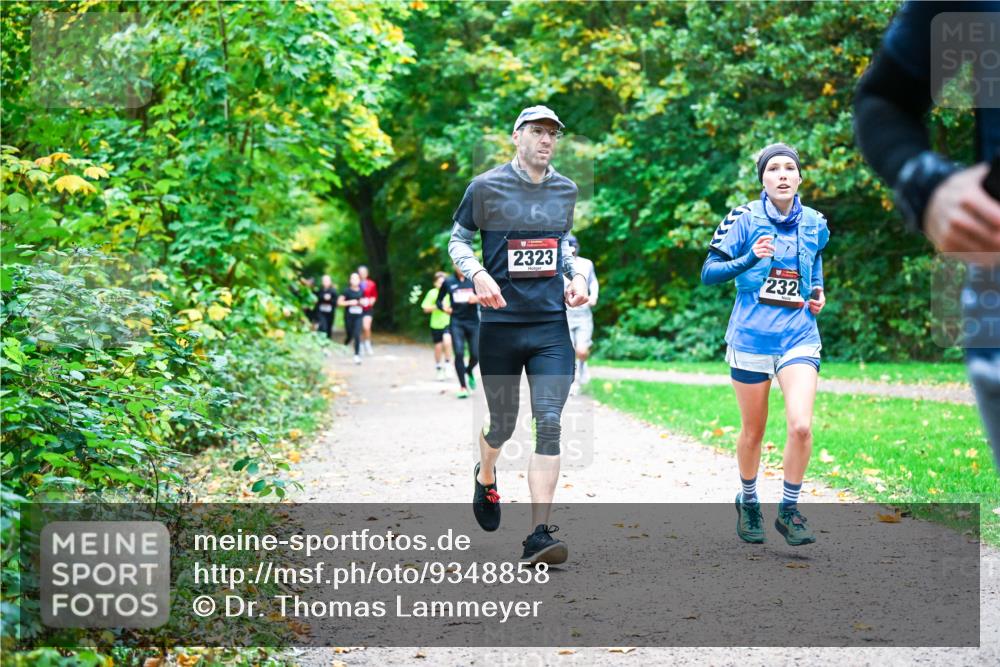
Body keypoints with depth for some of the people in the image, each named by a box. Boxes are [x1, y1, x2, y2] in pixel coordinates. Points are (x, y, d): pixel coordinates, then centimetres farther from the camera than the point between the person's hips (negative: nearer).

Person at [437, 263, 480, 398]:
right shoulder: (448, 282, 5)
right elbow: (439, 300, 15)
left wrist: (477, 299, -14)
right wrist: (444, 308, -5)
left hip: (473, 322, 0)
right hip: (457, 322, 0)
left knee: (475, 355, -2)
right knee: (459, 353, -11)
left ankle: (469, 371, 35)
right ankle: (463, 386, 0)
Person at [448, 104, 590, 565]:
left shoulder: (565, 190, 10)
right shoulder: (486, 187, -2)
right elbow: (458, 239, 6)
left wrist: (576, 275, 8)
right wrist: (478, 275, -13)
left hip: (551, 324, 2)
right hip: (499, 323, -2)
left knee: (548, 423, -11)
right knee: (502, 423, 8)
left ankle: (539, 536, -13)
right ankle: (486, 478, 45)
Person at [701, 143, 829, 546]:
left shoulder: (814, 223, 7)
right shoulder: (745, 219, -4)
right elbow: (708, 273, -7)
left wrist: (818, 294, 7)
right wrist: (750, 258, -22)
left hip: (799, 335, 2)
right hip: (751, 336, -2)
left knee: (801, 426, -16)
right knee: (753, 430, 9)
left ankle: (788, 510, 2)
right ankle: (748, 503, 33)